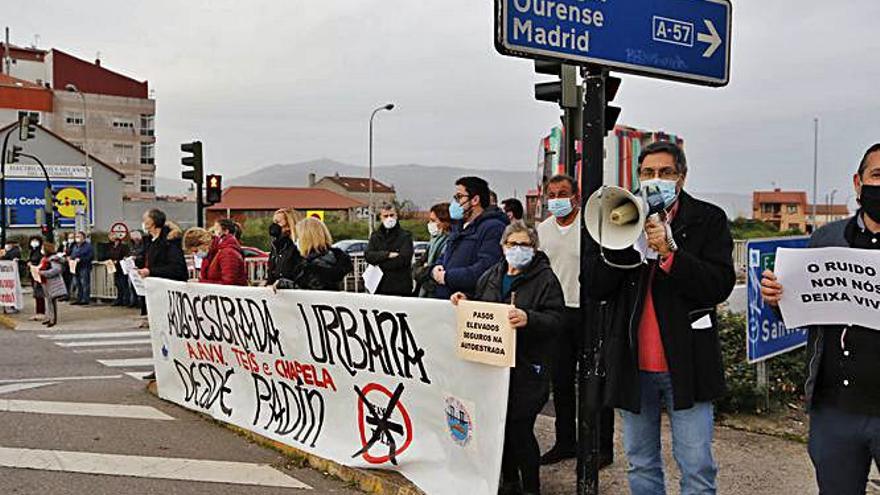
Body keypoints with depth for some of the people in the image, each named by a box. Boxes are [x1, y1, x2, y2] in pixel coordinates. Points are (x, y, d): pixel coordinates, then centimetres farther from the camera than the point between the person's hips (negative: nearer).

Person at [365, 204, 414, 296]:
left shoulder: (405, 236, 1)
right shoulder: (375, 236, 14)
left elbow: (403, 260, -12)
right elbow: (368, 255, 0)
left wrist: (379, 264, -6)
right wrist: (387, 255, -13)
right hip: (379, 288, 3)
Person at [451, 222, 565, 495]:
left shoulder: (545, 278, -3)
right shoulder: (492, 276, 15)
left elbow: (555, 319, -13)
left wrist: (529, 318, -30)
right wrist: (465, 302, 6)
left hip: (526, 367, -5)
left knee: (520, 429, -5)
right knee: (501, 425, 11)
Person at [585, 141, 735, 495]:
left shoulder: (708, 219, 0)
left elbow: (720, 286, -11)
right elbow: (594, 287, -3)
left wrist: (669, 251, -21)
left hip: (686, 362, -2)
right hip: (633, 362, 3)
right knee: (640, 466, 15)